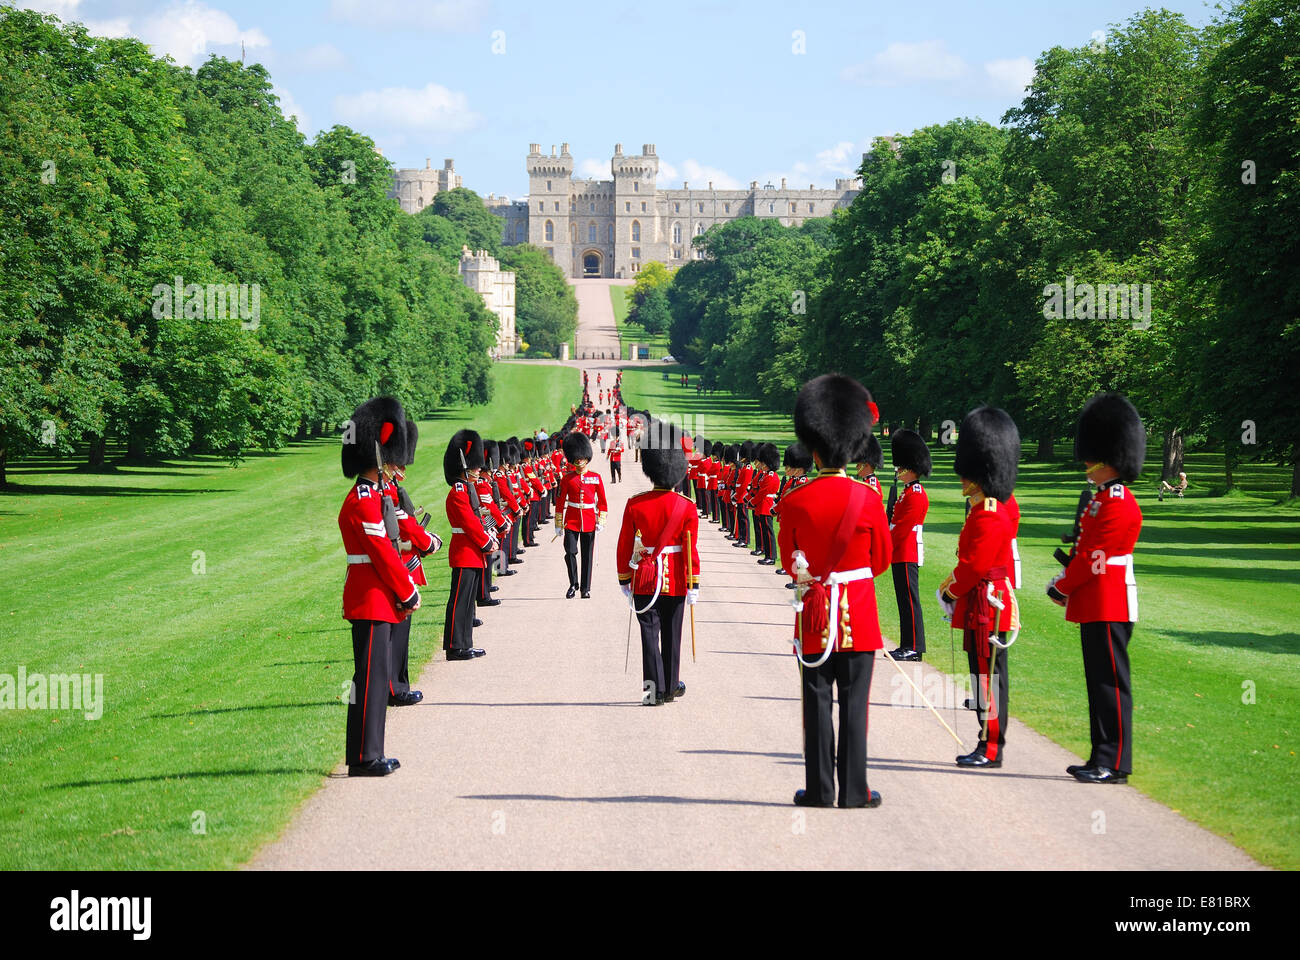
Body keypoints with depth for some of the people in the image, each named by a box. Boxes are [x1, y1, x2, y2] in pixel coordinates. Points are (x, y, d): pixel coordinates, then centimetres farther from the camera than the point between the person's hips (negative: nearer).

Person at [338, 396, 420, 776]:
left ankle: (368, 754, 18)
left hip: (378, 601, 10)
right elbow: (383, 555, -18)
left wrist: (406, 589, 9)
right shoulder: (363, 502, -17)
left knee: (374, 676, 12)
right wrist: (409, 593, -11)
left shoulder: (373, 495, 16)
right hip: (372, 602, -10)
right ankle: (365, 758, -4)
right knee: (371, 676, -7)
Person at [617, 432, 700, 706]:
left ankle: (654, 689, -6)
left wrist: (624, 580, 9)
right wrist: (693, 585, -2)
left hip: (644, 580, 0)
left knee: (649, 633, 2)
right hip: (675, 581, 0)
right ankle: (670, 687, 21)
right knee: (671, 636, 12)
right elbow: (692, 549, -8)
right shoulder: (686, 507, -7)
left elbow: (624, 546, -1)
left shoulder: (635, 505, -5)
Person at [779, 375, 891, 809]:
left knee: (817, 702, 5)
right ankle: (854, 789, 4)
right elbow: (882, 559, 4)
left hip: (813, 617, 1)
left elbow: (788, 563, 4)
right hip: (858, 613, 0)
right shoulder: (867, 499, -7)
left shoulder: (794, 501, -6)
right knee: (854, 703, 3)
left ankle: (819, 789, 7)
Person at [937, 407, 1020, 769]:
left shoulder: (989, 518, -19)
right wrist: (953, 586, 13)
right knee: (986, 675, 13)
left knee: (988, 675, -6)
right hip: (981, 607, 10)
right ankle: (989, 744, 18)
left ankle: (991, 749, -2)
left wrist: (950, 592, -6)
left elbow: (975, 566, -20)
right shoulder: (992, 510, 14)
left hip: (987, 608, -10)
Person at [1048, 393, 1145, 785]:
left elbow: (1094, 557, -17)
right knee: (1100, 680, 12)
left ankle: (1114, 764, -4)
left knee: (1110, 681, -7)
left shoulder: (1119, 505, -16)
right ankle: (1103, 759, 17)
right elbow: (1083, 550, 19)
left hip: (1109, 607, -10)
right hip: (1096, 605, 10)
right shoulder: (1102, 499, 16)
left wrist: (1062, 587, -6)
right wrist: (1064, 582, 6)